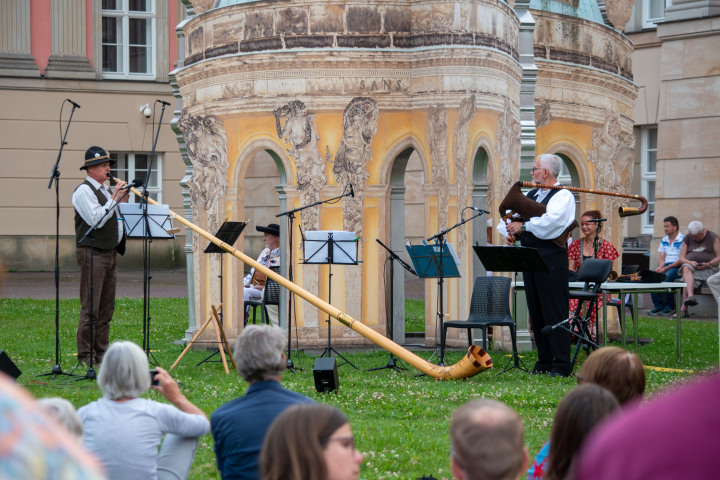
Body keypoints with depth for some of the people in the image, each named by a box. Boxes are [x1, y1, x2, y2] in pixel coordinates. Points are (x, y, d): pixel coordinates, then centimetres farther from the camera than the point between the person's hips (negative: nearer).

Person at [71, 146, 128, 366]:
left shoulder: (105, 190, 19)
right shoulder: (84, 191, -8)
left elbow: (115, 220, 20)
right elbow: (96, 220, -20)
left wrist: (123, 202, 6)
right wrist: (114, 199, -15)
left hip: (110, 253, 9)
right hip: (92, 253, -9)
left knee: (106, 307, 9)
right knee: (90, 308, -7)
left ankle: (101, 353, 14)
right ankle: (86, 356, -4)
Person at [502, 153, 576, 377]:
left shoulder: (563, 196, -6)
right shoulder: (530, 194, 20)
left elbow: (551, 221, -23)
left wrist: (523, 226, -17)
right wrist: (511, 231, -2)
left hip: (552, 260, -8)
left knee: (555, 312, -8)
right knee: (536, 312, 9)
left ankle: (562, 365, -5)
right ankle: (544, 361, 16)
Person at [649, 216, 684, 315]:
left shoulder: (683, 240, -4)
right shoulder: (664, 241, 20)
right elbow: (661, 257, 16)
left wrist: (666, 268, -17)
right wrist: (660, 267, -8)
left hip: (678, 267, -6)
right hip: (665, 267, 6)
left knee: (666, 276, -35)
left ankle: (670, 306, -21)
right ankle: (658, 306, -20)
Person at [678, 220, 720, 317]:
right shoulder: (687, 239, 13)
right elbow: (681, 258, 8)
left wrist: (708, 264, -20)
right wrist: (690, 262, -14)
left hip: (708, 269, -3)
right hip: (691, 267, 3)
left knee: (686, 280, -31)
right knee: (686, 268, -36)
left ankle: (683, 308, -33)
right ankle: (691, 296, -54)